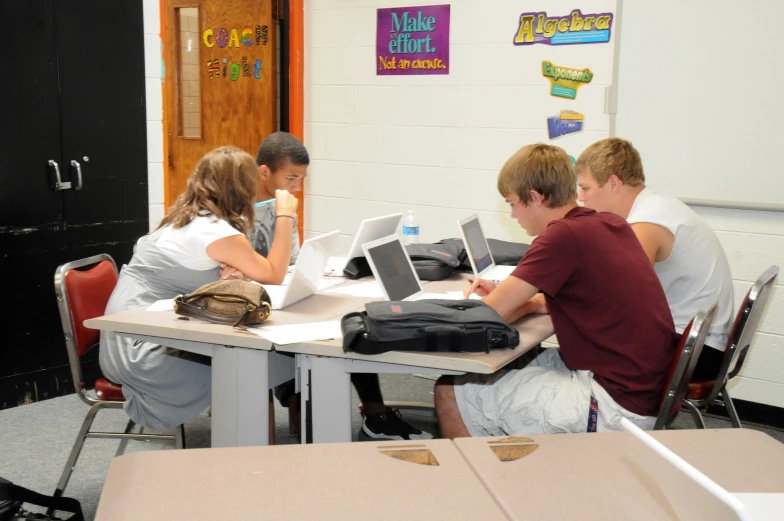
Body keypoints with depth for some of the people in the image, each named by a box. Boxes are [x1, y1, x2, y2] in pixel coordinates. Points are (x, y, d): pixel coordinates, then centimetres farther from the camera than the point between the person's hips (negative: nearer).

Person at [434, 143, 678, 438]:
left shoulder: (563, 235, -19)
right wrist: (515, 298, 10)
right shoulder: (612, 225, 7)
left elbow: (490, 315, -16)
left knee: (451, 392, -4)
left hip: (616, 405, -9)